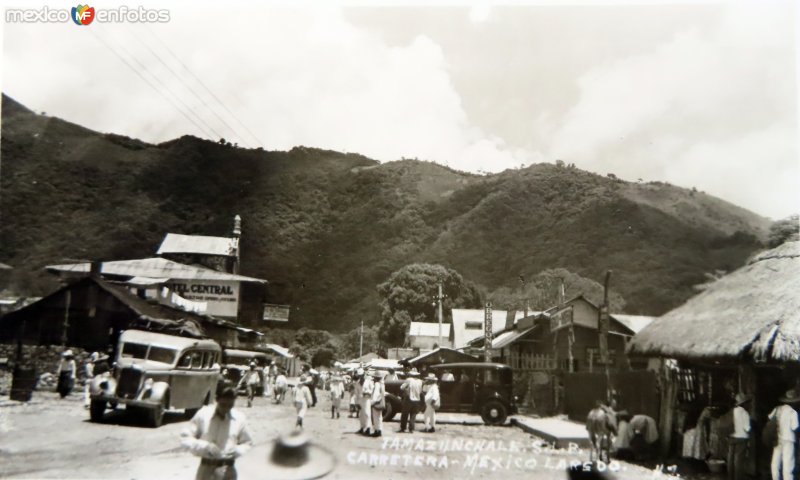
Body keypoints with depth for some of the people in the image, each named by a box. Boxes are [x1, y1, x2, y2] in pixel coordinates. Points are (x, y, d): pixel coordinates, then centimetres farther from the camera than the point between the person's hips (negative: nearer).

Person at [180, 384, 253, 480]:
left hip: (227, 471, 0)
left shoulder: (239, 419, -4)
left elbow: (247, 443, 8)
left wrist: (237, 450, -14)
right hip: (206, 468, 0)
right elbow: (184, 438, -4)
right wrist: (205, 446, -19)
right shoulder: (203, 415, -7)